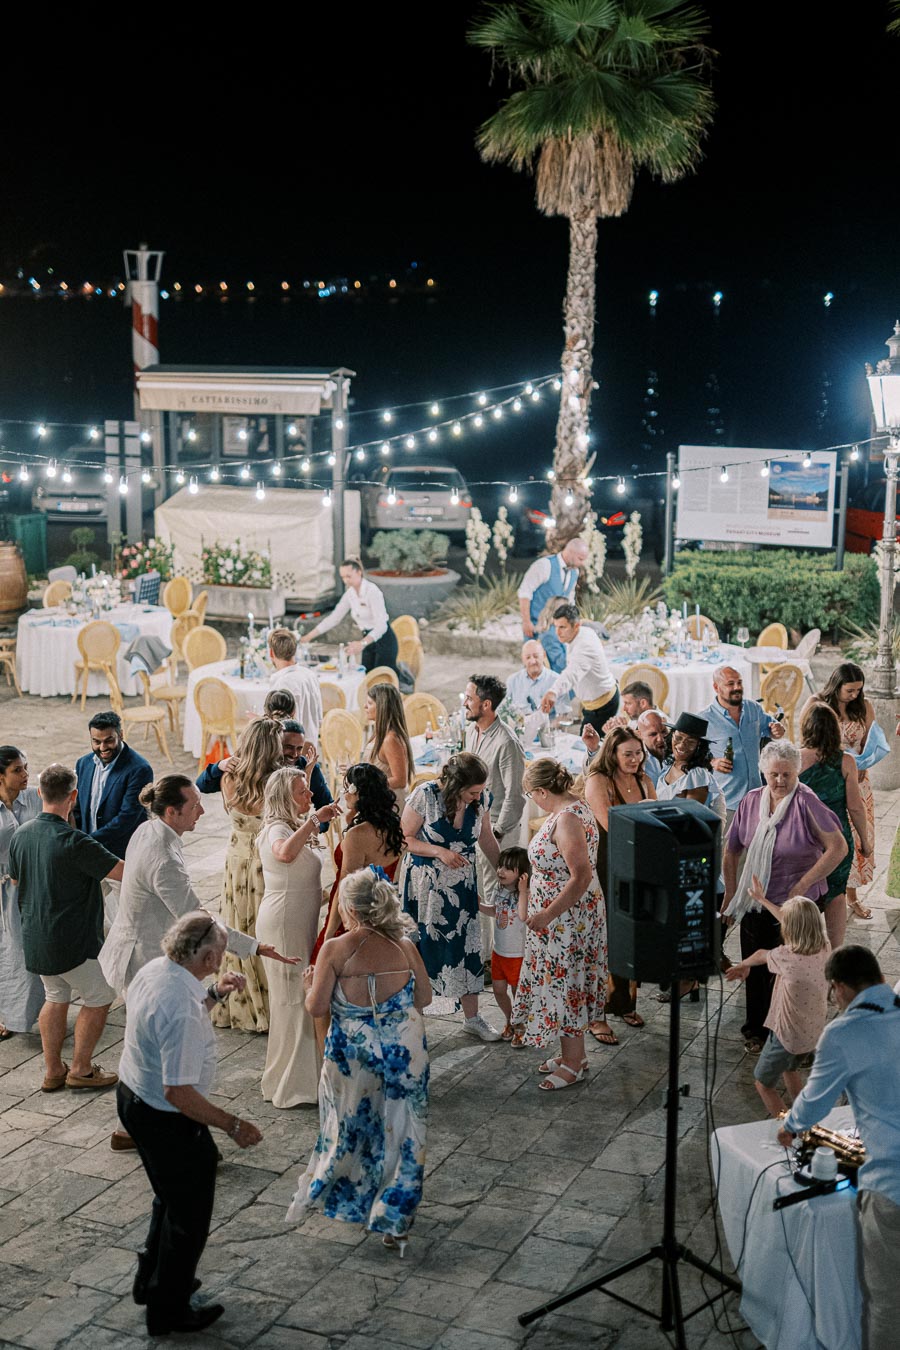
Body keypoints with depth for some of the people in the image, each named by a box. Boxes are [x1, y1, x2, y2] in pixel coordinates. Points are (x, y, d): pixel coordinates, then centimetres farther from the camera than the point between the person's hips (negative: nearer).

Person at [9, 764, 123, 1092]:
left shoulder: (21, 834, -1)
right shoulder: (74, 842, -25)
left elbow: (15, 880, 16)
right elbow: (125, 872, -24)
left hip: (34, 938, 7)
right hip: (73, 941, -7)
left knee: (55, 998, 22)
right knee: (99, 997, 12)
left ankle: (53, 1071, 26)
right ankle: (80, 1069, 18)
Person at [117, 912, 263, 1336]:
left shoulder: (154, 969, -6)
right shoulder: (182, 1011, -34)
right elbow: (179, 1092, -32)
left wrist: (213, 994, 8)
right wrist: (233, 1125, -24)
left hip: (132, 1095, 9)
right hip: (165, 1121, -9)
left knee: (171, 1197, 30)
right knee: (188, 1215, 13)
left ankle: (152, 1279, 48)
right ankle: (168, 1310, 29)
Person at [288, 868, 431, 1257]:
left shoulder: (335, 950, -13)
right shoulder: (405, 946, -4)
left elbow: (316, 1007, -11)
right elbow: (424, 998, 4)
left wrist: (310, 984, 10)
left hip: (354, 1053, -1)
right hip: (406, 1049, 2)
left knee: (348, 1126, 19)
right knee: (403, 1132, 11)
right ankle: (395, 1223, 17)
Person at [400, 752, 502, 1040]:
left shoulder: (481, 799, -7)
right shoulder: (425, 796, -20)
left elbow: (487, 839, 9)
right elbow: (405, 838, -12)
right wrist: (439, 851, -24)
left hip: (462, 885, 4)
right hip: (425, 884, -4)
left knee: (467, 946, 7)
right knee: (423, 946, 4)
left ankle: (472, 1017, 21)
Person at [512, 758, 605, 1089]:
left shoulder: (567, 819, -25)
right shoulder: (572, 807, 7)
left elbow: (582, 876, -30)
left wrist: (547, 915, -25)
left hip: (568, 920, -10)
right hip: (566, 919, 10)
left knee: (564, 986, 2)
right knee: (565, 985, 19)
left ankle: (573, 1065, 15)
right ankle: (573, 1055, 32)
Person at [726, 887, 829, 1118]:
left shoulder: (787, 957, -28)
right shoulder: (824, 948, -12)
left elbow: (760, 955, -5)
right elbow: (798, 924, 6)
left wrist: (742, 965, 19)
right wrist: (763, 901, 20)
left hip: (787, 1036, -6)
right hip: (814, 1033, 6)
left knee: (763, 1084, 15)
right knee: (791, 1070, 34)